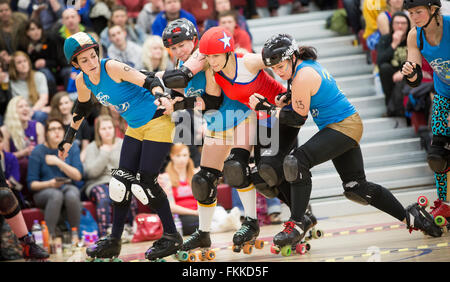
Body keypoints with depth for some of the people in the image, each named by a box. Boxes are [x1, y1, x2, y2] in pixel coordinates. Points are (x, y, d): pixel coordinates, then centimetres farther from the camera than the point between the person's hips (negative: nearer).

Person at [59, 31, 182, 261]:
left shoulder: (111, 67, -22)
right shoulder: (83, 80, 0)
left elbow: (149, 81, -27)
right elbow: (83, 107, 20)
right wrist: (68, 138, 24)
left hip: (157, 123, -8)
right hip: (135, 128, 8)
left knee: (144, 183, -12)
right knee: (122, 181, 4)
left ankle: (171, 237, 1)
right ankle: (114, 242, 14)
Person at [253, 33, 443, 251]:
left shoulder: (303, 77, -20)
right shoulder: (306, 65, 9)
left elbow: (298, 118, -16)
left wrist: (265, 107, -12)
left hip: (343, 127, -11)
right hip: (346, 127, 11)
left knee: (296, 162, -23)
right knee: (356, 188, 15)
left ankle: (297, 224, -19)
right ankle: (409, 216, 23)